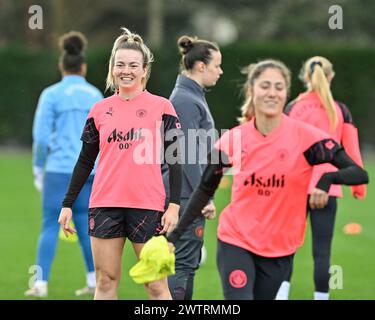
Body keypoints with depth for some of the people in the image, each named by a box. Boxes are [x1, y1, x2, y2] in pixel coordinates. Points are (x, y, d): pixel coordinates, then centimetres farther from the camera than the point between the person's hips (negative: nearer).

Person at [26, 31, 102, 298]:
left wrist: (39, 170, 5)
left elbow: (41, 136, -6)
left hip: (60, 168, -3)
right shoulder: (95, 95, 8)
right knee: (84, 223, 11)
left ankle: (41, 283, -4)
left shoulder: (52, 94, -3)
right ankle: (94, 279, 8)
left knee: (51, 226, 0)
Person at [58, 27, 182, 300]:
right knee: (106, 282, 4)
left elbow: (174, 160, 1)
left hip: (148, 206, -3)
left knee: (156, 285, -2)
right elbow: (85, 161, 15)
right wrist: (68, 204, 11)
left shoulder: (162, 107, 2)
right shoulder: (100, 110, 9)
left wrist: (174, 205, -6)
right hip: (105, 205, 3)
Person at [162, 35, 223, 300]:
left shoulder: (193, 96, 16)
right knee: (184, 262, -9)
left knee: (190, 260, 13)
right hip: (187, 195, -10)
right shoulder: (186, 100, -15)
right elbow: (188, 155, -19)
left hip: (190, 196, 10)